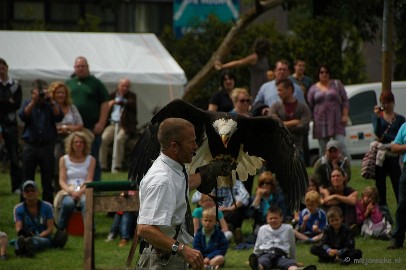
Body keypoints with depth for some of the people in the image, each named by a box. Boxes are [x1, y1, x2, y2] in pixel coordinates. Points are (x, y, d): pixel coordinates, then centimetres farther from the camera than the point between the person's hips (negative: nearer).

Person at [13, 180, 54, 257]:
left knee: (35, 241, -40)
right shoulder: (18, 208, 9)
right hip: (26, 237, 1)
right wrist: (21, 232, -30)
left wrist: (38, 236, -18)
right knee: (19, 240, -38)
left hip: (44, 237, -1)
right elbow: (18, 228, -4)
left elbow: (50, 229, 1)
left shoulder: (47, 207, 7)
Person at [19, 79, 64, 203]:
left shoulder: (51, 105, 6)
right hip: (30, 146, 0)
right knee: (27, 180, 3)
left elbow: (59, 117, -10)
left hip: (47, 146, 0)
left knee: (48, 181, 3)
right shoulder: (27, 104, 9)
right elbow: (23, 116, -10)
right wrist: (33, 102, -18)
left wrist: (51, 101, -19)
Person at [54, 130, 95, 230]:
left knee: (86, 201, -38)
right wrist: (71, 191, -15)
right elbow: (62, 181, 5)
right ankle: (60, 229, -23)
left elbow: (89, 181, 3)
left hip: (84, 191, 0)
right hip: (68, 191, 0)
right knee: (68, 203, -37)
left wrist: (80, 192, -17)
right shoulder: (64, 160, 13)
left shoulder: (90, 160, 13)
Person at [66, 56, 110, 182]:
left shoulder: (96, 83, 4)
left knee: (93, 160, -2)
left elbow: (105, 104, -1)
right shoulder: (69, 84, 14)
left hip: (92, 128, -3)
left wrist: (100, 124, -10)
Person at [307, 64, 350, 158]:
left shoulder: (337, 84, 9)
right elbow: (310, 106, 11)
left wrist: (345, 115, -4)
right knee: (323, 149, 3)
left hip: (336, 121, -2)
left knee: (341, 145, -13)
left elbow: (345, 101, 6)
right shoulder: (313, 89, 10)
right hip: (320, 122, 2)